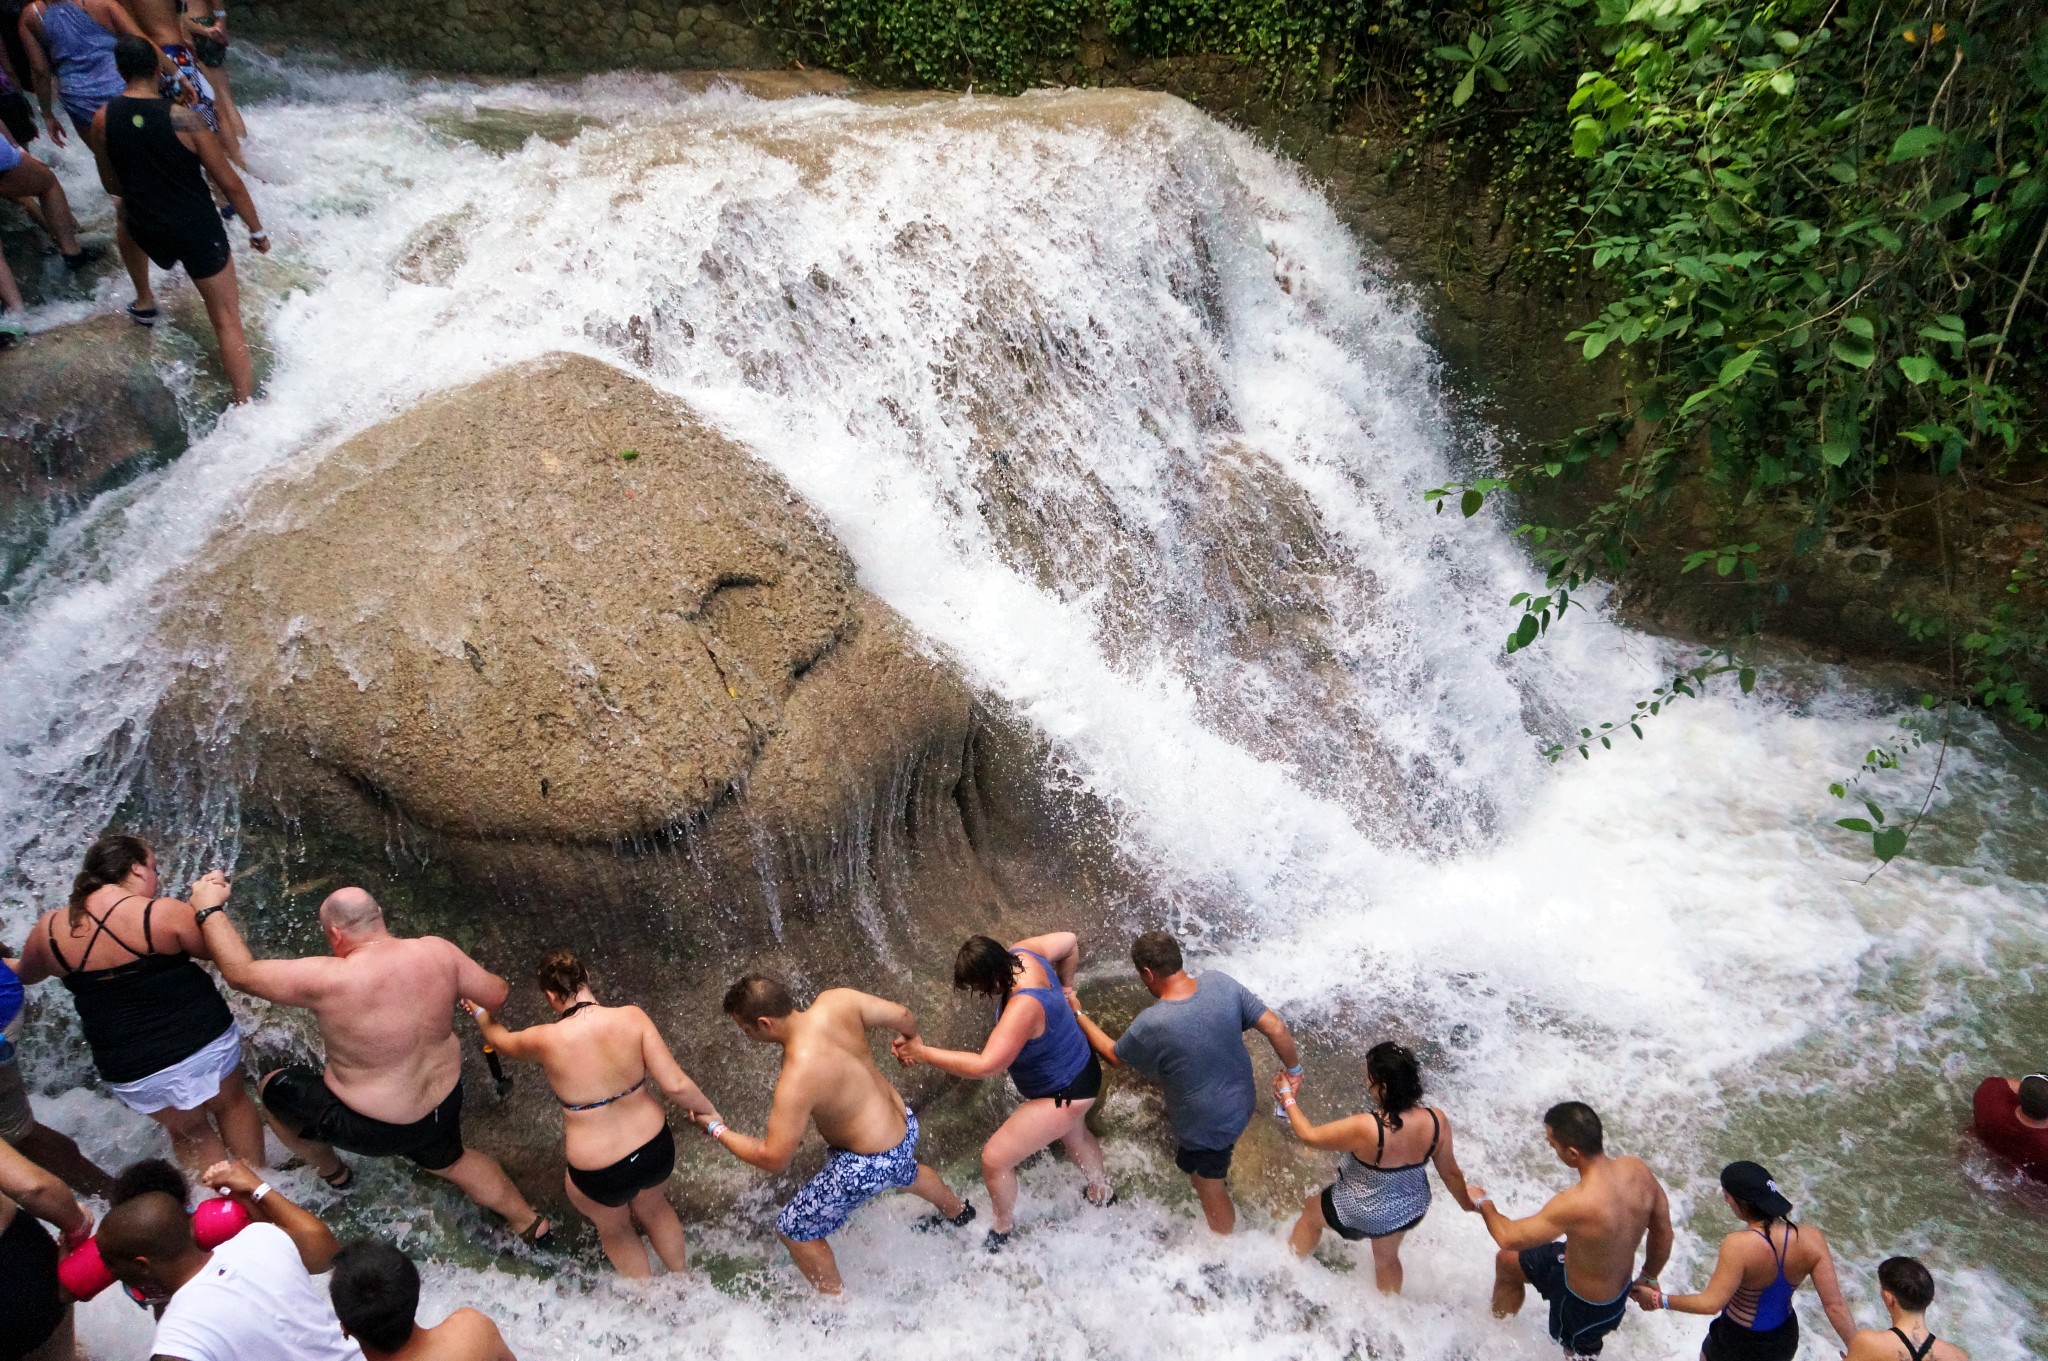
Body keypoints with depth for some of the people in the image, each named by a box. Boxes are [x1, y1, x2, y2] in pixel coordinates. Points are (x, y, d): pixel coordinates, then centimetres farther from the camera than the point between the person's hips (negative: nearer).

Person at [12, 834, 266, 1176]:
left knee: (188, 1132, 24)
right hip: (204, 1040, -2)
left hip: (130, 1069, 2)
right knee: (232, 1104, 26)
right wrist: (209, 906, 10)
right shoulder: (166, 913, -18)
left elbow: (26, 974, 17)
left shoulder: (51, 929, -5)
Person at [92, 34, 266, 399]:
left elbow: (111, 185, 10)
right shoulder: (182, 118, -14)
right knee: (227, 321, 2)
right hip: (199, 232, -4)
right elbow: (230, 184, -12)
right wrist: (257, 230, 3)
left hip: (149, 232, 4)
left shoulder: (102, 120, -4)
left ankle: (144, 301, 50)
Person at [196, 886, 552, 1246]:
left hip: (373, 1128, -5)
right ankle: (530, 1221, 43)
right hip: (444, 1104, 5)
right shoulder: (436, 951, -17)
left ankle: (332, 1172, 46)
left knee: (271, 1088, 23)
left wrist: (210, 911, -5)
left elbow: (240, 972, -19)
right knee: (448, 1161, 38)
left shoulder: (329, 980, -30)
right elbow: (496, 995, -6)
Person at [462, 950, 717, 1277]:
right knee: (653, 1206, 37)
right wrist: (708, 1112, 3)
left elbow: (502, 1041, 5)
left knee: (614, 1227, 33)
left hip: (599, 1174, -2)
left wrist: (481, 1014, 27)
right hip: (657, 1150, 2)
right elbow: (676, 1085, -17)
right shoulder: (632, 1018, -18)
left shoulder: (546, 1040, -19)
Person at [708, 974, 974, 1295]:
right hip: (904, 1124, 8)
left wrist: (718, 1130, -13)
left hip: (870, 1165, -8)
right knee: (904, 1172, 42)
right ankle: (958, 1212, 71)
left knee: (794, 1230, 11)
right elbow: (904, 1016, -7)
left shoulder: (796, 1080, -34)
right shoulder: (836, 1001, -18)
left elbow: (773, 1159, -27)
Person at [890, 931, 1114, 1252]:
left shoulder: (1024, 1007, -42)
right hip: (1076, 1067, 10)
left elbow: (986, 1065, -43)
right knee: (1074, 1136, 36)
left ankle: (1002, 1228, 27)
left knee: (994, 1159, 0)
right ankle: (1101, 1192, 64)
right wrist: (1065, 987, 9)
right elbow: (1069, 941, -1)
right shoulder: (1022, 953, -18)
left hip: (1064, 1093, -9)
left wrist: (922, 1053, -36)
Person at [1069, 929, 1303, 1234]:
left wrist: (1079, 1017, 2)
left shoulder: (1151, 1025, -32)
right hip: (1241, 1102, 6)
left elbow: (1115, 1057, -11)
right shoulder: (1221, 983, -21)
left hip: (1207, 1126, -6)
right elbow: (1276, 1027, -15)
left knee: (1209, 1188, 21)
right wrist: (1293, 1068, 4)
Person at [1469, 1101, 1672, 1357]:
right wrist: (1648, 1278, 16)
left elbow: (1509, 1238, -25)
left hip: (1587, 1305, -7)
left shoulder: (1577, 1204, -41)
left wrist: (1483, 1204, -4)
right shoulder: (1638, 1169, -22)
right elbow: (1663, 1231, -3)